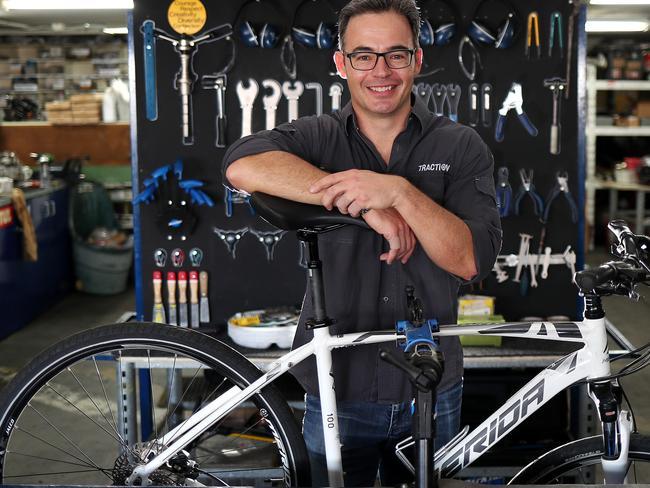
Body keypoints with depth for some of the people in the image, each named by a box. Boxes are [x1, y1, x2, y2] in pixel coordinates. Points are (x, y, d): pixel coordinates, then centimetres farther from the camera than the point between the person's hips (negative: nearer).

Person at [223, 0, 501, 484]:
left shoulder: (461, 147, -3)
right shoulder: (317, 137, -4)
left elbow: (472, 259, -15)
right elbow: (242, 165, -26)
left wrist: (400, 192, -30)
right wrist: (368, 205, -28)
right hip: (337, 394, -1)